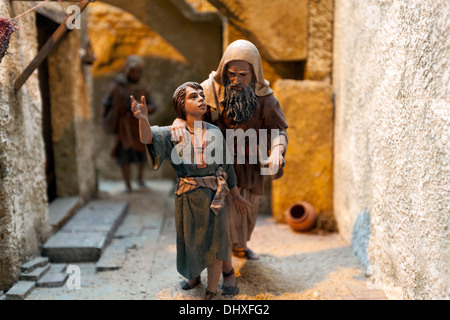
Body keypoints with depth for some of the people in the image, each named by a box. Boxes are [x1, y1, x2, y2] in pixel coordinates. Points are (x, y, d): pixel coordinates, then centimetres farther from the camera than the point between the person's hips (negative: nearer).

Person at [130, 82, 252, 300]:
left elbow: (226, 166, 11)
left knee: (214, 243, 3)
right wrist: (143, 119, -47)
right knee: (190, 241, 16)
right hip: (187, 197, 0)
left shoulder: (215, 132, 2)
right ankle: (194, 276, 45)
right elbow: (148, 138, -25)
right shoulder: (173, 133, -4)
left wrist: (236, 196, 17)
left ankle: (211, 293, 20)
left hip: (213, 195, 0)